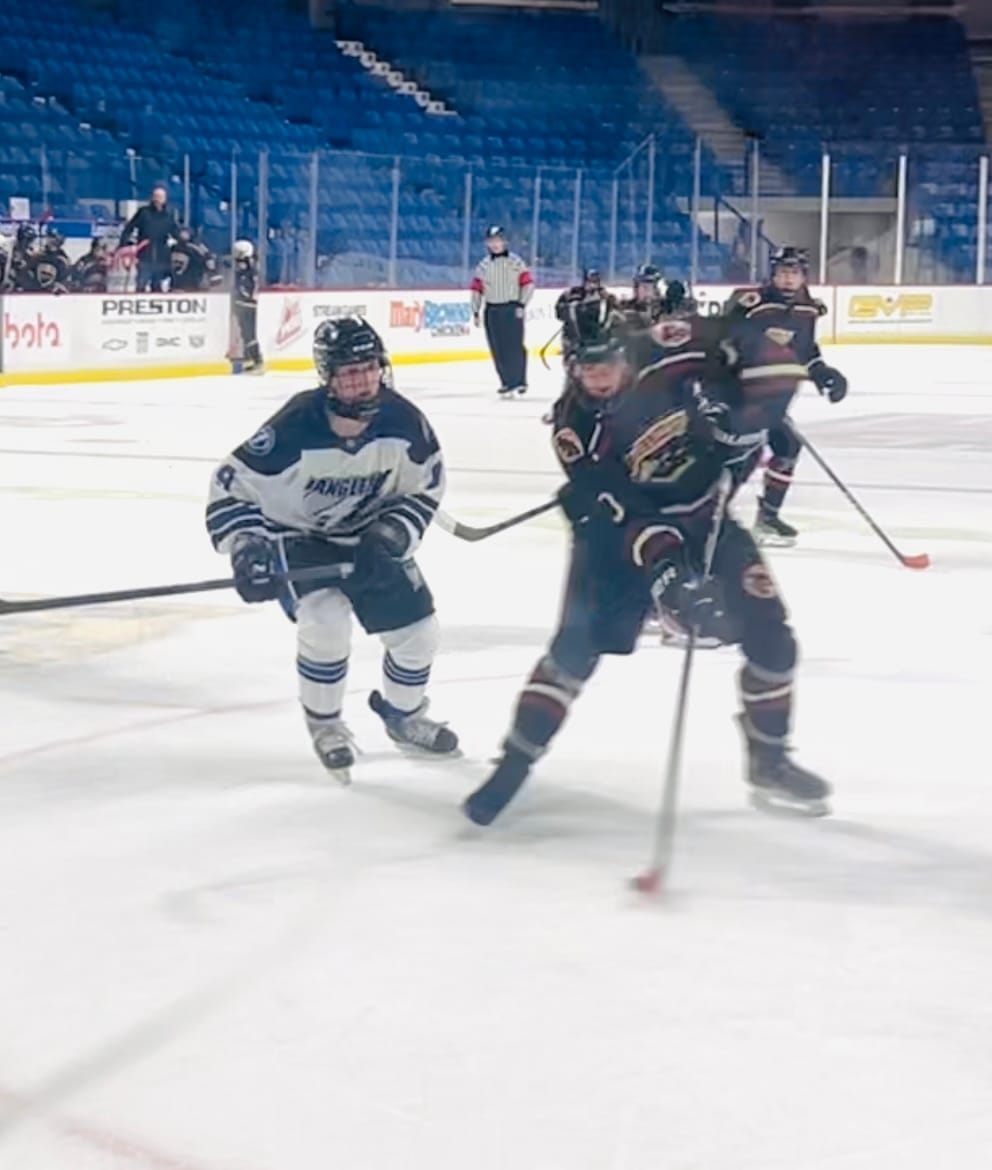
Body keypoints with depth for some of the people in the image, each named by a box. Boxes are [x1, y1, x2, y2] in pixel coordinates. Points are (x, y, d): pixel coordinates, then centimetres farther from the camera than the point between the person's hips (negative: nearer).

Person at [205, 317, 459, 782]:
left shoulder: (403, 421, -20)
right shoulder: (294, 429, -32)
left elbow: (424, 487, -4)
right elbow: (231, 487, -23)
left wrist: (390, 536, -19)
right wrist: (248, 549, -34)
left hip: (368, 537, 4)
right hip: (297, 537, -4)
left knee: (417, 629, 3)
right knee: (326, 622, -27)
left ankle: (402, 715, 35)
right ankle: (324, 726, 1)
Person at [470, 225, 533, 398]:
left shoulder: (515, 261, -2)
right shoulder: (483, 265, 8)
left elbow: (528, 283, -4)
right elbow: (477, 289, 10)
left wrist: (521, 304, -11)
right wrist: (476, 312, 6)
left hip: (512, 309, -3)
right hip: (492, 311, 3)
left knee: (514, 346, -8)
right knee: (498, 349, 2)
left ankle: (519, 381, 0)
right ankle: (507, 383, 8)